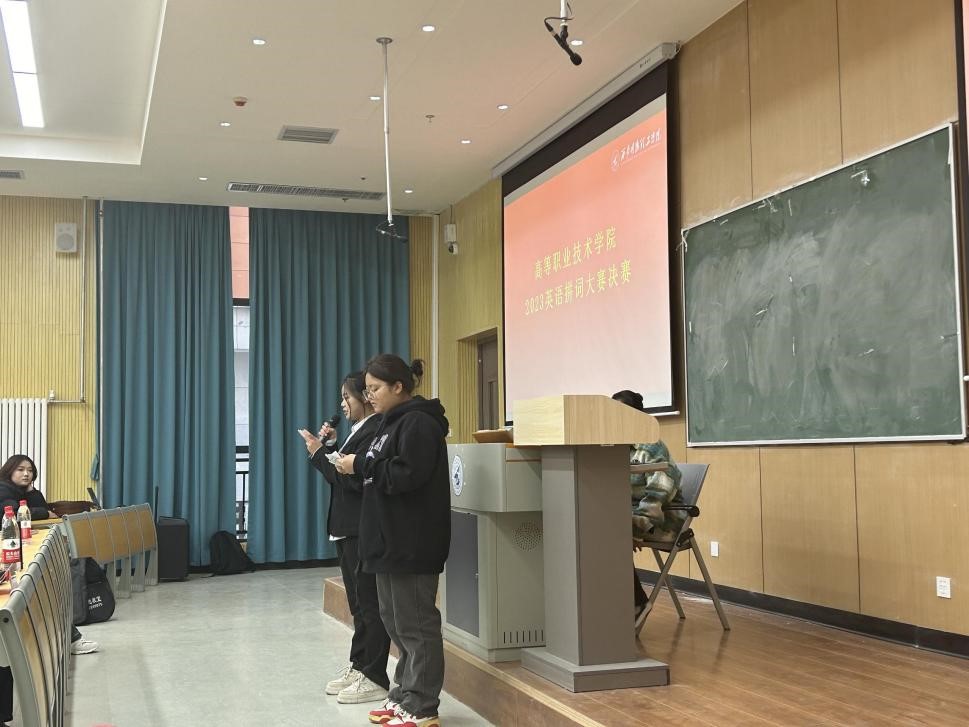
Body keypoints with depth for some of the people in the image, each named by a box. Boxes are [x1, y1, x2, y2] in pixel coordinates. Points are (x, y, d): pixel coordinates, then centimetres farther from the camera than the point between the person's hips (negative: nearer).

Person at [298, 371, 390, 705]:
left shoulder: (375, 431, -17)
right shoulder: (360, 430, 14)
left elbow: (353, 480, -22)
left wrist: (320, 452, -15)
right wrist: (332, 446, 6)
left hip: (364, 532, -10)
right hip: (348, 528, 10)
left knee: (370, 605, -3)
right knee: (359, 603, 16)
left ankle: (374, 679, 4)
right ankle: (358, 666, 25)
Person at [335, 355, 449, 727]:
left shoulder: (418, 422, -14)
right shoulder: (394, 421, 18)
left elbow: (406, 475, -23)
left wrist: (360, 465, -15)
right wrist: (358, 467, 6)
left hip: (412, 543, -11)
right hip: (392, 540, 11)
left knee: (415, 625, -4)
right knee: (395, 621, 16)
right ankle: (404, 696, 25)